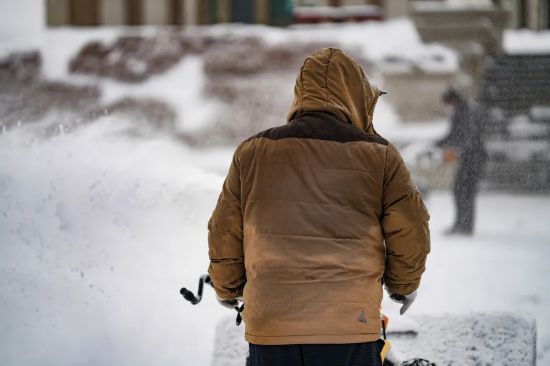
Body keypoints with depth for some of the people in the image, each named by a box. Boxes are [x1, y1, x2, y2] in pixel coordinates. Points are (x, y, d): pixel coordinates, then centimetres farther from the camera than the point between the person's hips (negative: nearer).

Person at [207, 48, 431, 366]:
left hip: (270, 325, 2)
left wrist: (227, 290, 30)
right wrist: (403, 286, 24)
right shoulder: (379, 155, 2)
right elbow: (410, 236, 4)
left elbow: (224, 235, 12)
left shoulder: (252, 153, 7)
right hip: (350, 324, -2)